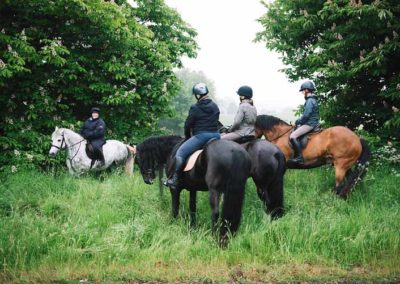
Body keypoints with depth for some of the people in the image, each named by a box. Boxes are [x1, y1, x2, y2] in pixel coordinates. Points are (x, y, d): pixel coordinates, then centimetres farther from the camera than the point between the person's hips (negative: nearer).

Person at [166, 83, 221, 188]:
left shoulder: (195, 108, -6)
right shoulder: (215, 106, 12)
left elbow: (188, 124, 0)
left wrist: (188, 137, 17)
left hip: (201, 136, -6)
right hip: (216, 135, 7)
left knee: (180, 153, -1)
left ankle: (175, 180, -4)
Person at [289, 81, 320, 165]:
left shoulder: (310, 101, -15)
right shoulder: (313, 100, 17)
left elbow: (306, 115, -19)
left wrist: (298, 122, -5)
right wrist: (299, 121, 16)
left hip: (309, 124, -11)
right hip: (312, 123, 11)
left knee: (293, 136, -21)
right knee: (294, 134, 25)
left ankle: (299, 157, -25)